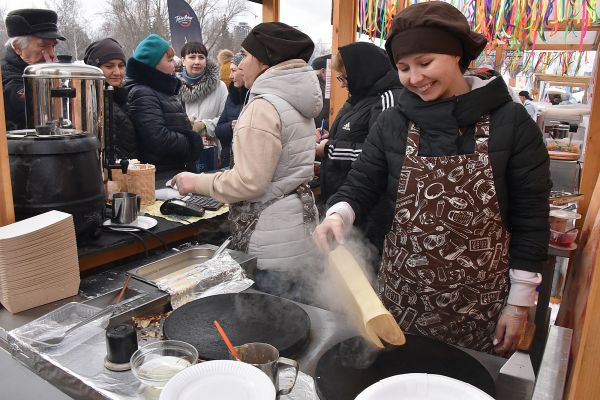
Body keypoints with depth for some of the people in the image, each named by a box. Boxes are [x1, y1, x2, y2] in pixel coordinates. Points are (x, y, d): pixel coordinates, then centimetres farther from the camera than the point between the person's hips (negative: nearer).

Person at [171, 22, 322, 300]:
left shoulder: (264, 106, -16)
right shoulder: (293, 102, 13)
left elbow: (248, 182, -19)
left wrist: (197, 183, -7)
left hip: (273, 243, -9)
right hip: (295, 230, 9)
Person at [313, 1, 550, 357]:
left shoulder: (511, 122, -8)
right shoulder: (392, 123, -2)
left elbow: (530, 217, -4)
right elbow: (360, 186, 0)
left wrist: (519, 303, -3)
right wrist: (338, 216, -23)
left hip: (481, 300, -1)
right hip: (403, 292, 2)